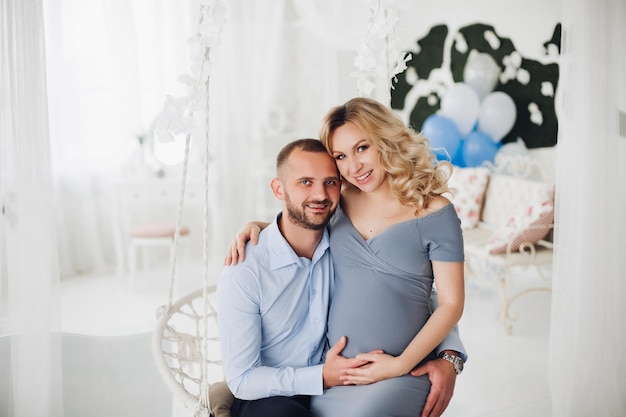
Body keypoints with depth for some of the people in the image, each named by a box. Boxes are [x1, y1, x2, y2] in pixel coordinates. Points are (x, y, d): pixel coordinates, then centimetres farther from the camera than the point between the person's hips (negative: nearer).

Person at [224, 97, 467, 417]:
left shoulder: (434, 213, -3)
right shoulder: (339, 203, 7)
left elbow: (451, 303, -2)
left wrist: (402, 363, -8)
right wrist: (256, 226, 7)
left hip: (405, 373, -3)